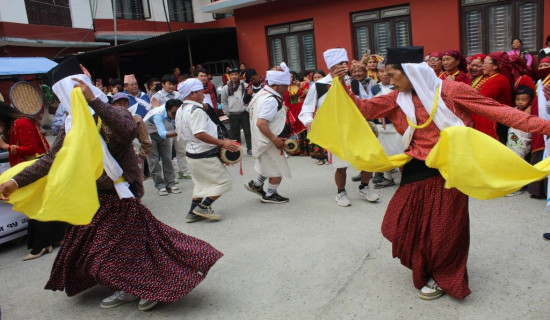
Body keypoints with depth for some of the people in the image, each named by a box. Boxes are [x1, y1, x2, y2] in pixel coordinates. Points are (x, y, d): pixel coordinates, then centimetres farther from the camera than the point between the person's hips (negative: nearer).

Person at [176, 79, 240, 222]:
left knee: (201, 184, 22)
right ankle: (203, 207, 2)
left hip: (192, 153, 10)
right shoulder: (196, 110, -20)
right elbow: (199, 134, -31)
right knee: (224, 181, 2)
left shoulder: (180, 111, 11)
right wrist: (222, 143, -29)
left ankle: (193, 213, 22)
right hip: (204, 155, -10)